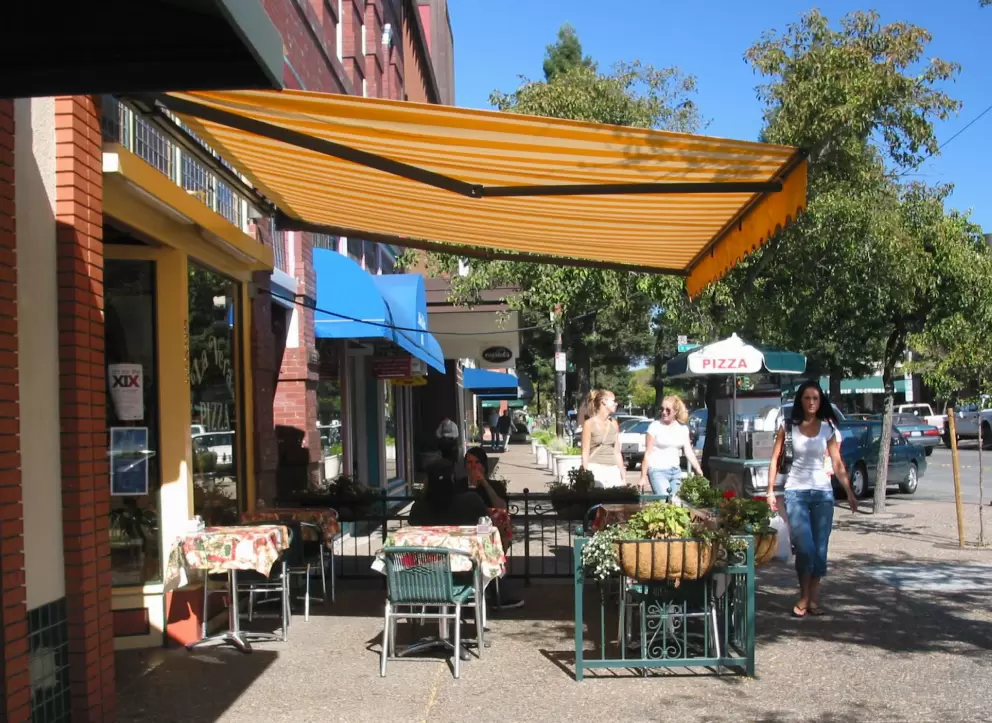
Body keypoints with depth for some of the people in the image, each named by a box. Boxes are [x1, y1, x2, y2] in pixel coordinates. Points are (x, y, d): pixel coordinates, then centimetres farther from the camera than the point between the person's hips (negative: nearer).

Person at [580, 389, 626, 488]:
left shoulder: (614, 424, 13)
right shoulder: (590, 423, -2)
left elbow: (617, 452, 16)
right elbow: (585, 452, -4)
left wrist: (623, 474, 13)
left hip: (613, 471, 5)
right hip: (595, 470, -5)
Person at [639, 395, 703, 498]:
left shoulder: (683, 429, 7)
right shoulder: (655, 426, -5)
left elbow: (689, 452, 6)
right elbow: (647, 454, -5)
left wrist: (699, 471, -4)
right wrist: (643, 477, -8)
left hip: (676, 471, 5)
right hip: (657, 470, -5)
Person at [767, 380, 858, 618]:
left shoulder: (828, 428, 5)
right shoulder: (788, 426, 0)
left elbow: (837, 463, 8)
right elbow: (775, 459, 3)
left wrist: (849, 492, 3)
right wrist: (771, 490, -2)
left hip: (823, 492, 2)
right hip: (795, 492, -2)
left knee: (820, 547, 3)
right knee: (805, 547, -9)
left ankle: (813, 598, 14)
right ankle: (804, 598, 7)